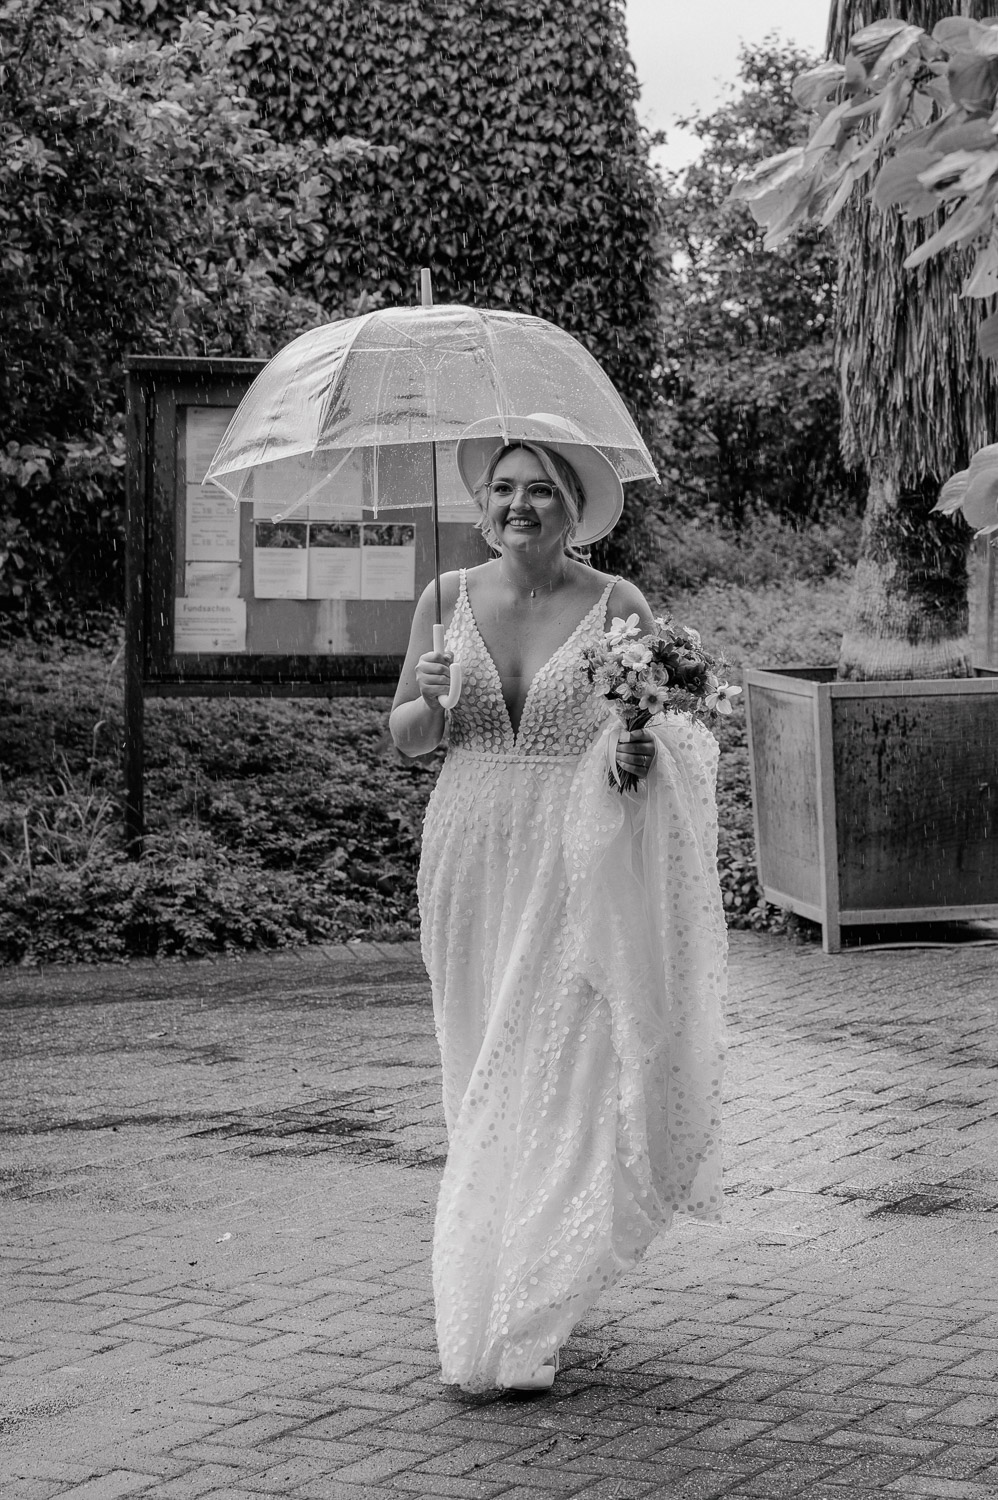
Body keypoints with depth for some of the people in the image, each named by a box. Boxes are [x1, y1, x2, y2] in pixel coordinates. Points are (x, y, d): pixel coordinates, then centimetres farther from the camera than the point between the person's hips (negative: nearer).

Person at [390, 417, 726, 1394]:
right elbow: (402, 738, 10)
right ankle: (488, 1299, 24)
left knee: (558, 1071, -5)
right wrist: (433, 701, -11)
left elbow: (673, 735, 2)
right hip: (471, 861, 3)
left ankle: (516, 1329, -1)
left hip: (577, 870, -3)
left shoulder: (617, 607, -3)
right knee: (479, 1073, 9)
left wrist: (646, 752, -20)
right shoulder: (447, 599, 5)